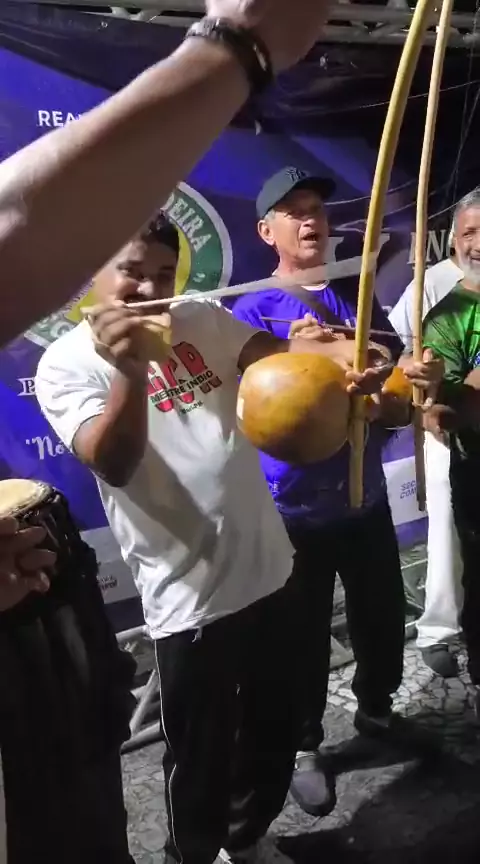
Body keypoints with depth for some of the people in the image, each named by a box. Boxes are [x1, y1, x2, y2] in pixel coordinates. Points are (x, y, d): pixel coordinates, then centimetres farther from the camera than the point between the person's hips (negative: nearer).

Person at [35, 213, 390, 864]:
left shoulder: (203, 321, 5)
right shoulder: (67, 363, -9)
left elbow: (274, 351, -11)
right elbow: (114, 465, -23)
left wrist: (345, 352, -31)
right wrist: (131, 372, -39)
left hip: (269, 569, 6)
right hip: (190, 600, -5)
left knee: (275, 729, 22)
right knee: (201, 754, 12)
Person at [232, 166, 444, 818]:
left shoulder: (359, 298, 7)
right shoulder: (253, 311, -8)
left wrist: (415, 383, -16)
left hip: (365, 497, 5)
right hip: (295, 508, -5)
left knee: (383, 616, 18)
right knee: (306, 635, 8)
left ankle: (375, 708, 46)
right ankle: (305, 745, 32)